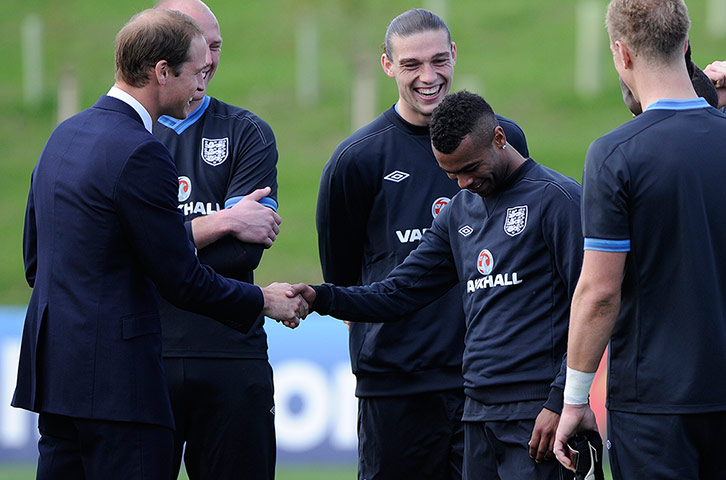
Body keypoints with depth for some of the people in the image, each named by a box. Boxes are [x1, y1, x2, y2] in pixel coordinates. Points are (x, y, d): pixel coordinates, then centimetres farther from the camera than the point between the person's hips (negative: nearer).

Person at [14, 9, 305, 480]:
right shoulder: (140, 154, -16)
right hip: (115, 379, -9)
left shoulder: (64, 135, 13)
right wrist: (263, 301, 2)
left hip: (53, 368, 9)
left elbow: (34, 261, 20)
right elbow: (181, 279, -13)